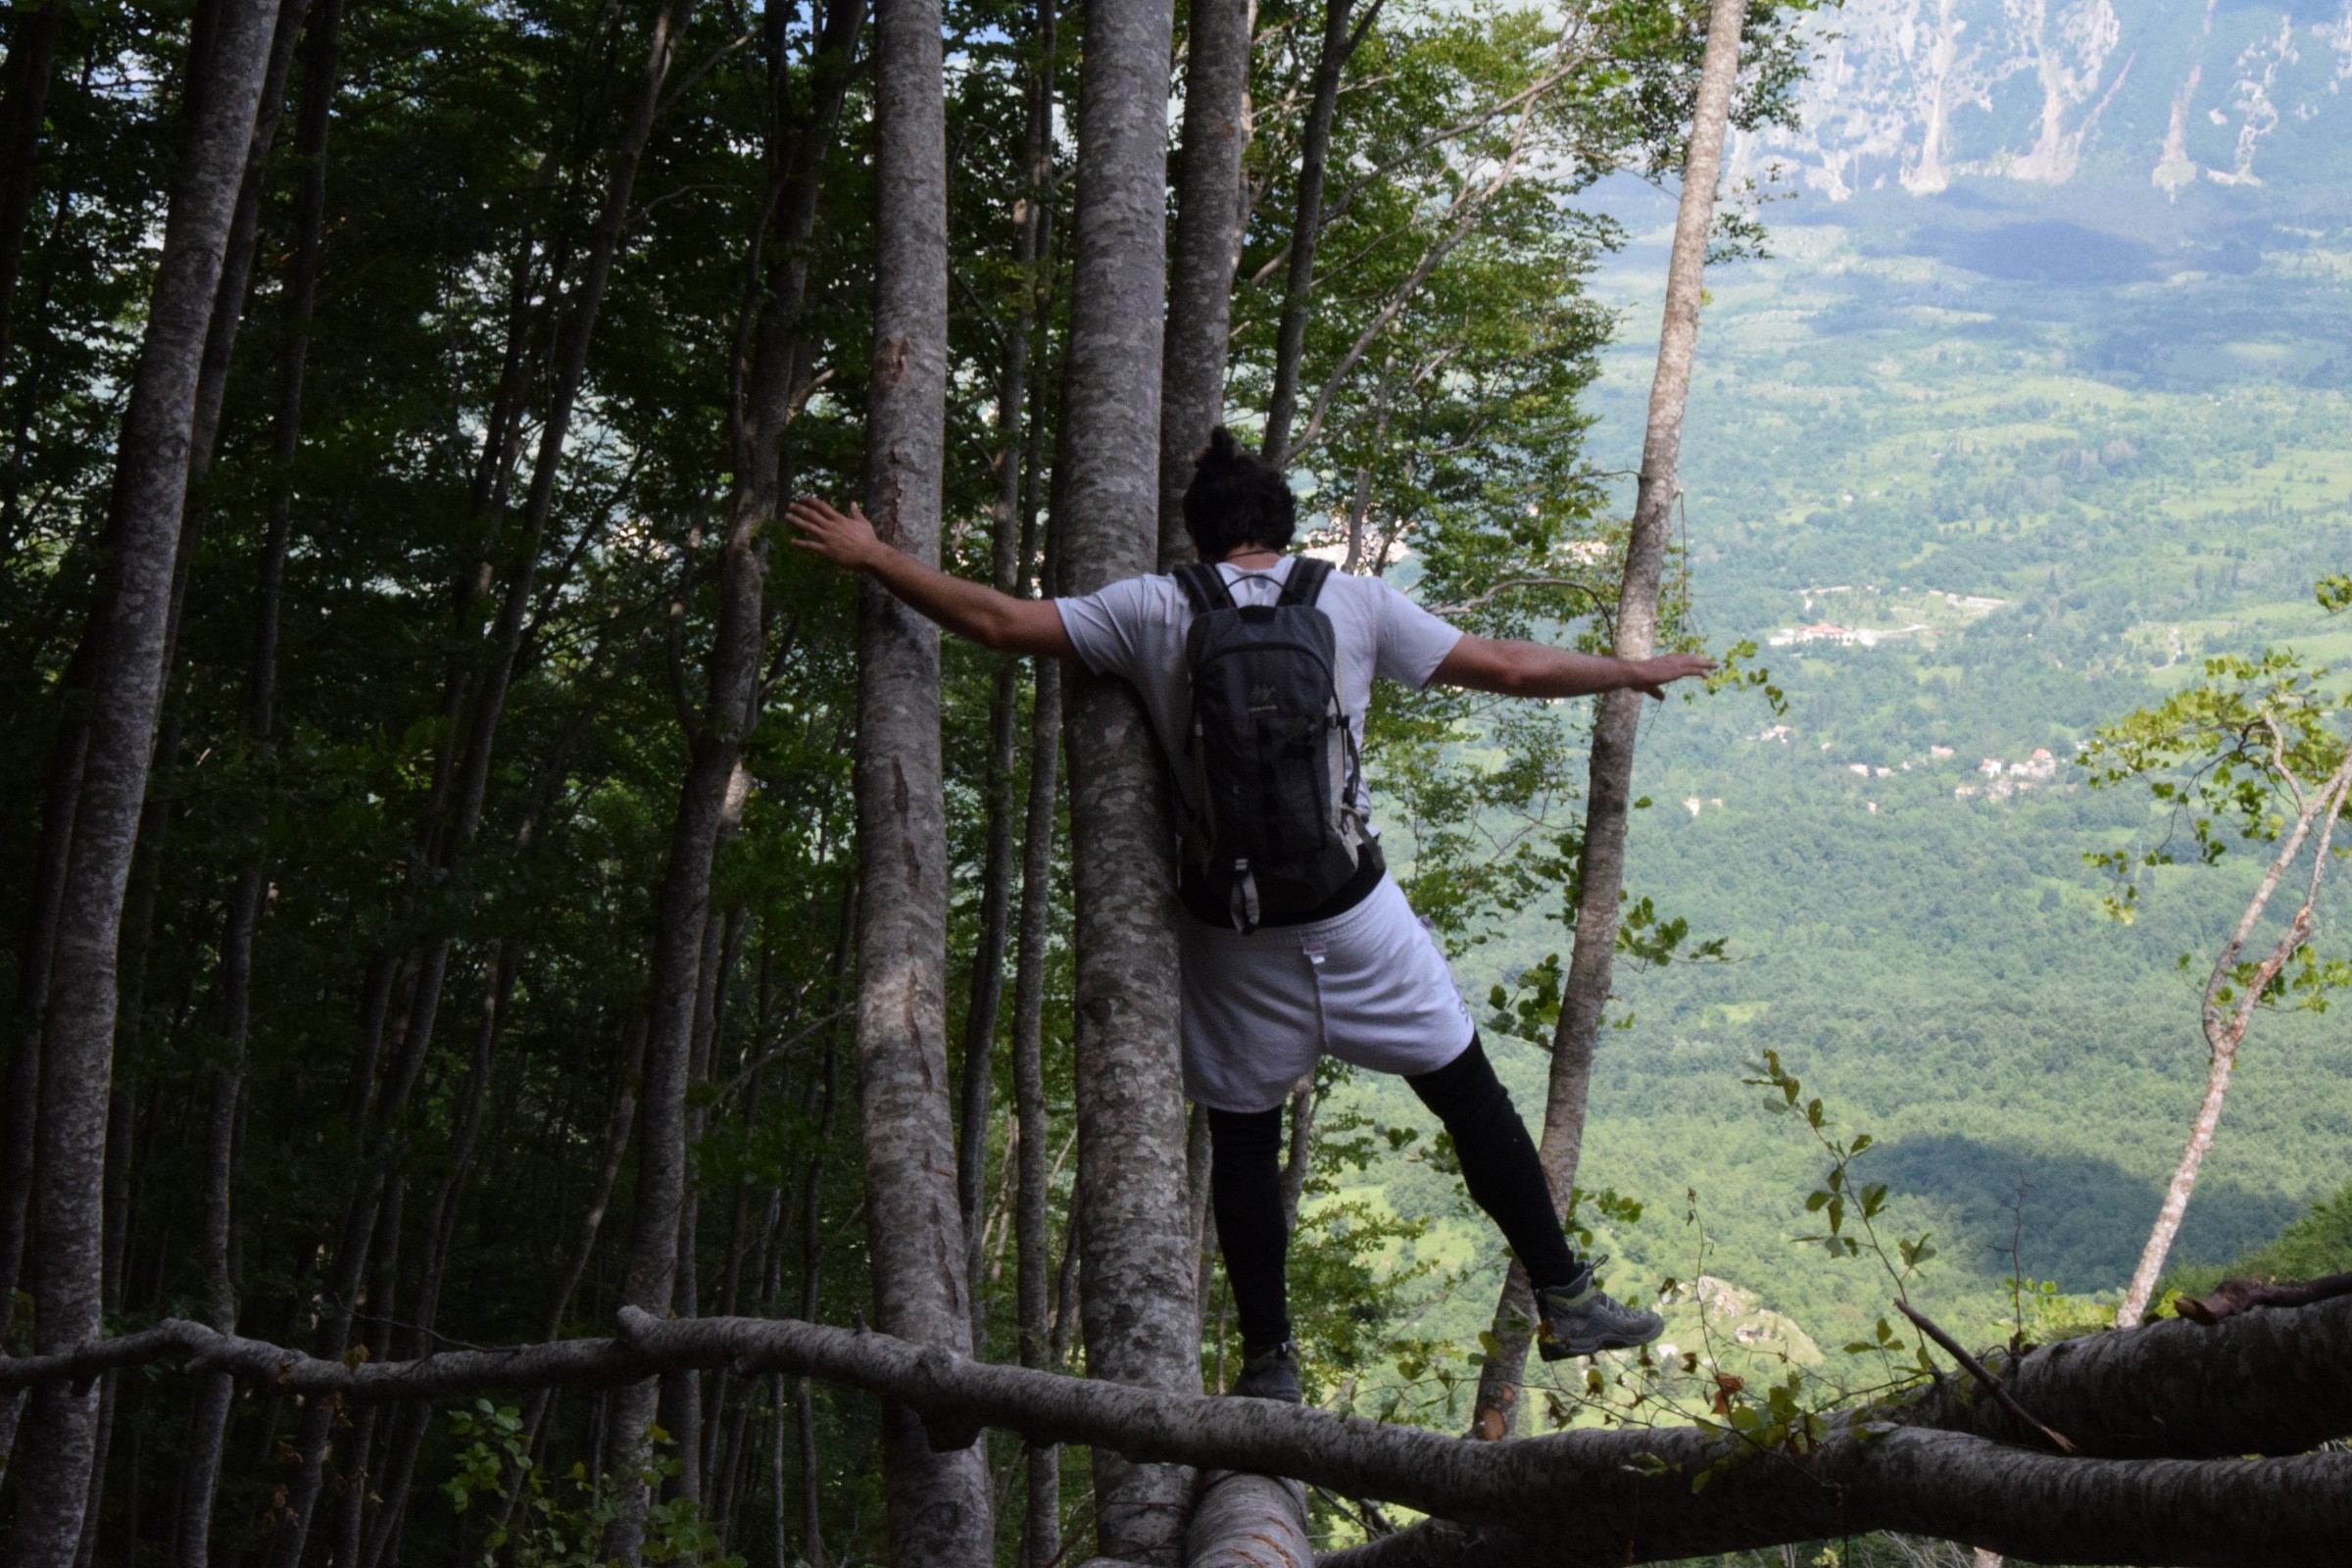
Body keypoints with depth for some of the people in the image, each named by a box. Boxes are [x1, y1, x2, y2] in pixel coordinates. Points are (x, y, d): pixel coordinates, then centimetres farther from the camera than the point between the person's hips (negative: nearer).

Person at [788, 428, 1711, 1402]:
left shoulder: (1155, 611, -3)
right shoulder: (1354, 603, 0)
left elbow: (1001, 623, -4)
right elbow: (1508, 668, 3)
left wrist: (870, 556, 7)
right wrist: (1635, 672, 18)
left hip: (1231, 929, 0)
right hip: (1354, 914, 0)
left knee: (1243, 1139, 12)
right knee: (1468, 1094, 12)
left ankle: (1270, 1360, 16)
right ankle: (1566, 1300, 17)